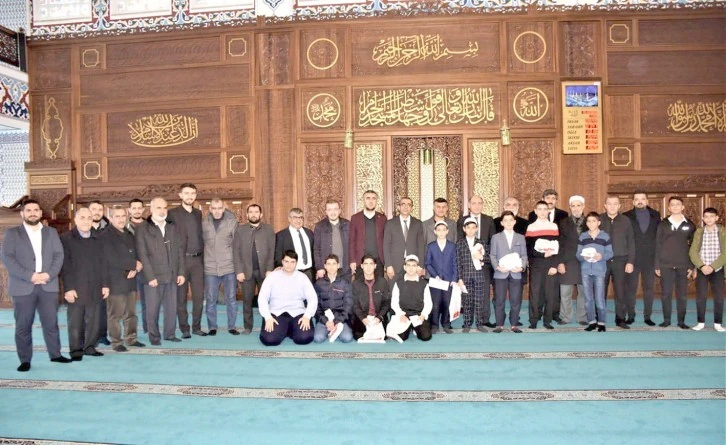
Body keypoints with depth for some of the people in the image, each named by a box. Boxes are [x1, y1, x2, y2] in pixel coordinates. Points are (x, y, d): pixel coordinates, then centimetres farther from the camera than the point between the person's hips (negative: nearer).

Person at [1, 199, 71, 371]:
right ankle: (25, 360, 12)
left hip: (48, 285, 2)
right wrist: (30, 276, -16)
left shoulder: (51, 232, 13)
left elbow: (59, 255, 5)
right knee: (23, 326, 3)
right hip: (23, 287, -2)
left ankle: (55, 354, 17)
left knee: (51, 323, 6)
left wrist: (49, 274, -11)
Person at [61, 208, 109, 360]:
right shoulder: (66, 238, -2)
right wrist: (68, 288, -12)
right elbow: (65, 265, -7)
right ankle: (76, 350, 13)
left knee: (94, 320, 7)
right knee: (75, 321, 3)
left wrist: (105, 284, 6)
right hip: (76, 289, -4)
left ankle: (90, 346, 19)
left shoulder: (97, 239, 12)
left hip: (95, 288, 4)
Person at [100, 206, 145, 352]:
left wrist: (134, 269, -8)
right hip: (115, 281, -6)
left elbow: (136, 255, 12)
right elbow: (113, 260, -17)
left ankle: (131, 338, 21)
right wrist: (134, 264, -9)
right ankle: (116, 342, 9)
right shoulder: (105, 236, -8)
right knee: (115, 314, 1)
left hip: (130, 280, 6)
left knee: (131, 313, 12)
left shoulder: (129, 235, 15)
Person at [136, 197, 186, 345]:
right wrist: (150, 276, -13)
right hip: (153, 277, -4)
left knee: (171, 308, 7)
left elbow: (180, 250, 11)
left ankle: (170, 334, 20)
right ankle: (154, 336, 16)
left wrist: (181, 272, 4)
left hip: (172, 275, 4)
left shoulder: (172, 227, 12)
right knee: (153, 309, 4)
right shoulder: (142, 229, -1)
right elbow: (142, 255, -7)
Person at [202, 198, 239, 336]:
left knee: (231, 299, 5)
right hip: (210, 268, 1)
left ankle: (232, 326, 16)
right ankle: (212, 327, 17)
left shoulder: (232, 222, 0)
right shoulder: (204, 223, 4)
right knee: (210, 300, 6)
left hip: (229, 267, -1)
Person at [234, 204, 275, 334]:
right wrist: (239, 271, -6)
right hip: (247, 271, 1)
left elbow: (272, 251, 1)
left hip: (264, 270, 0)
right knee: (247, 300, 5)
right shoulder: (240, 229, 7)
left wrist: (269, 269, -9)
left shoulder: (268, 229, 6)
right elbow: (236, 251, 2)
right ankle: (248, 326, 14)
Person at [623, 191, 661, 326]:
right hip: (633, 258, -2)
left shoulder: (655, 215, 8)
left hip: (650, 259, 2)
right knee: (631, 288, 3)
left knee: (649, 288, 6)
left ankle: (647, 316, 14)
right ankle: (630, 316, 12)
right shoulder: (627, 216, 1)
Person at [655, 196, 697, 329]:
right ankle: (666, 319, 11)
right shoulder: (663, 224, 4)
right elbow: (658, 245, 4)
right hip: (666, 265, 0)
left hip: (683, 265, 0)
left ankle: (681, 321, 13)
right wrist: (657, 265, -1)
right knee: (666, 293, 2)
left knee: (682, 294, 4)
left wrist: (692, 266, 0)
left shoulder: (690, 225, 6)